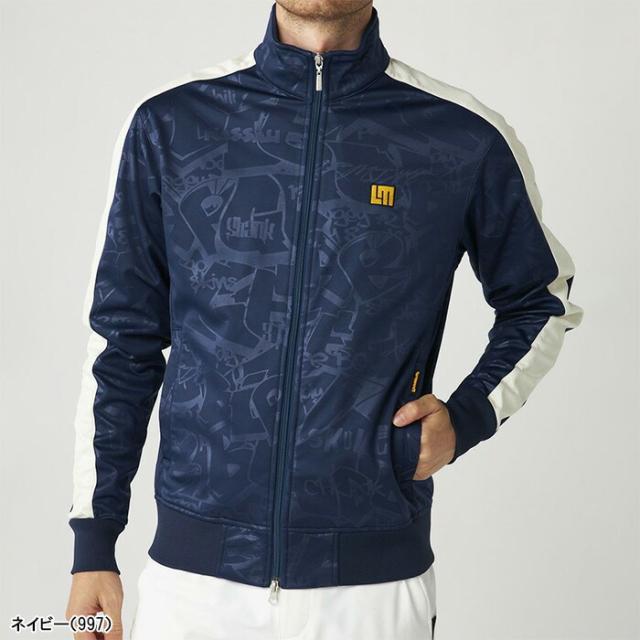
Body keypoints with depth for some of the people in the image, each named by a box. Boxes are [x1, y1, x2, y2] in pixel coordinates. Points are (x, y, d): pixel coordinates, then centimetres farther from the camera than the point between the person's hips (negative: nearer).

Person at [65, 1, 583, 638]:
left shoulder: (465, 138, -2)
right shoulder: (169, 123, 1)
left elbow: (543, 301, 14)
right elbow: (124, 339, 5)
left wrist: (468, 418, -4)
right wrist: (93, 542, 4)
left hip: (375, 580, 0)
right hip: (193, 569, 1)